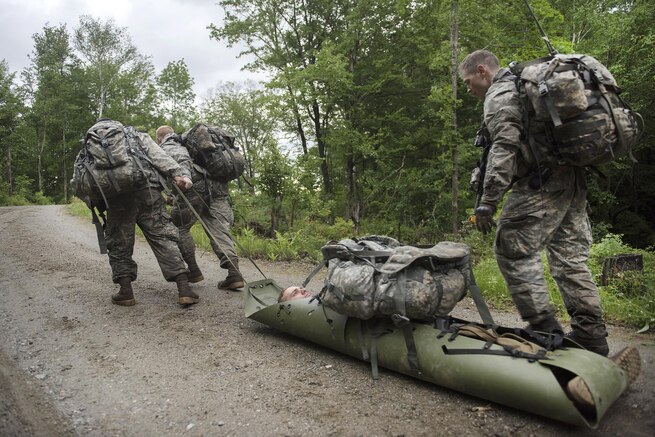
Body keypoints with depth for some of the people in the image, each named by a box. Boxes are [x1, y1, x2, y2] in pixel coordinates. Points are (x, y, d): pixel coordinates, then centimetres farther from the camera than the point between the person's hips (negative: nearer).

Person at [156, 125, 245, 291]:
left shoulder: (165, 147, 15)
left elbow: (180, 158, -10)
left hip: (195, 185, -6)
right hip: (217, 185, 6)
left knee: (180, 227, 14)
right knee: (219, 230, 1)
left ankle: (193, 271, 15)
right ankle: (234, 273, -14)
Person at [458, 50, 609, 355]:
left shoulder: (499, 95, -4)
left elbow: (504, 147, -19)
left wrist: (487, 201, -23)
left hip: (542, 183, -10)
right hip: (574, 178, 10)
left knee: (513, 250, -4)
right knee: (570, 256, 10)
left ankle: (544, 327, -3)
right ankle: (591, 336, 14)